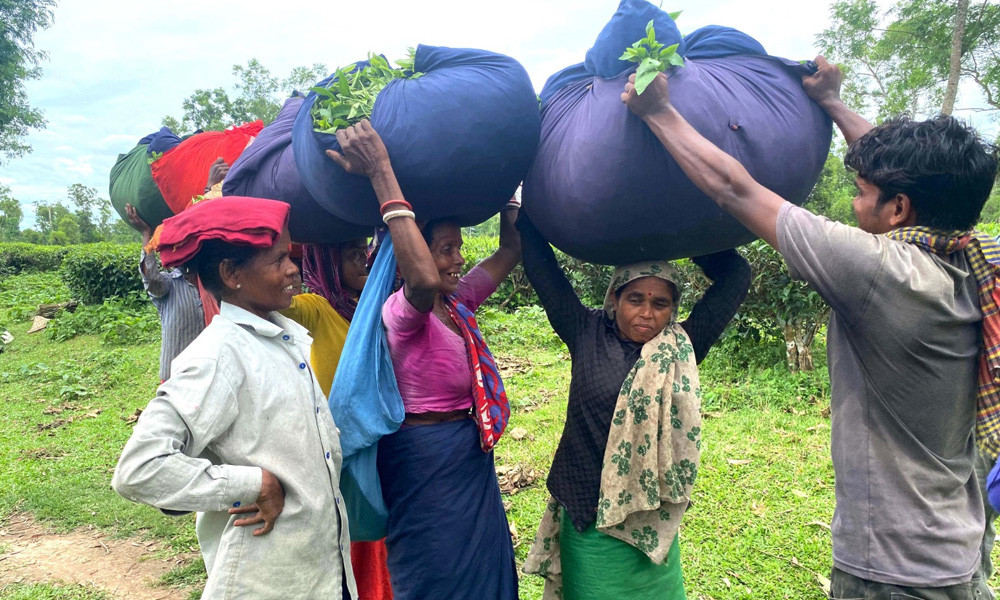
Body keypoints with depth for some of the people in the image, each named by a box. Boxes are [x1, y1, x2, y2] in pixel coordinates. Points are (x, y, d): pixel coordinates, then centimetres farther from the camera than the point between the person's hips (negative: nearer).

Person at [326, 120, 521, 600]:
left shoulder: (458, 303, 4)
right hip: (426, 461, -8)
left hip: (470, 457, 8)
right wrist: (381, 171, -39)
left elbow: (511, 250, 8)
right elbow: (424, 279, -43)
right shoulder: (402, 310, -19)